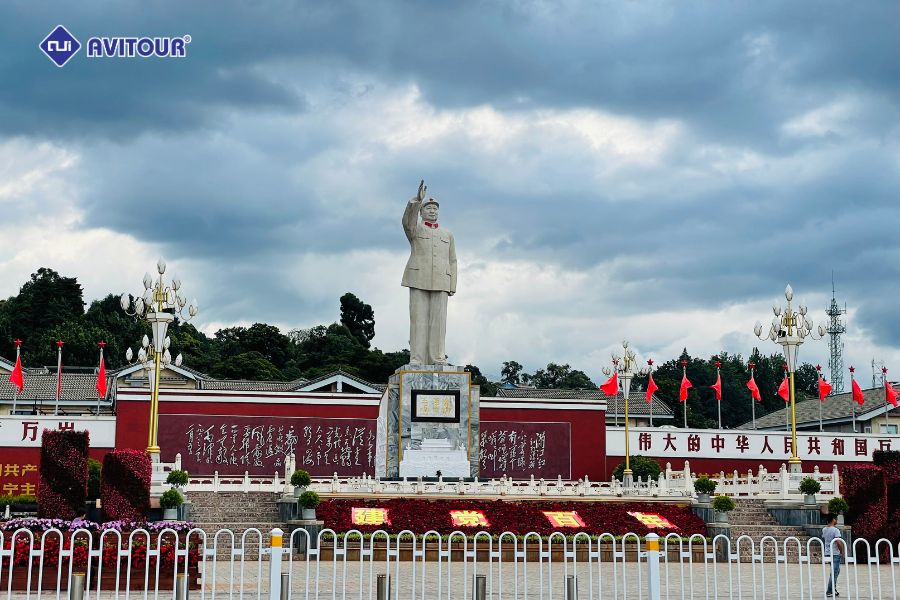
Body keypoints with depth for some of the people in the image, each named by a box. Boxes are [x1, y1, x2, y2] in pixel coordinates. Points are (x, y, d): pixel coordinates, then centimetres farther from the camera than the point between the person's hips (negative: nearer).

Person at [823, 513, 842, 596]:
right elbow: (838, 542, -20)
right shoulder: (835, 530, -15)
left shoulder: (824, 529, 7)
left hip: (827, 553, 7)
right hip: (835, 553, -7)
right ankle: (829, 591, -2)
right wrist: (841, 551, -6)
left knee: (835, 571, 20)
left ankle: (834, 589, 20)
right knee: (834, 572, -1)